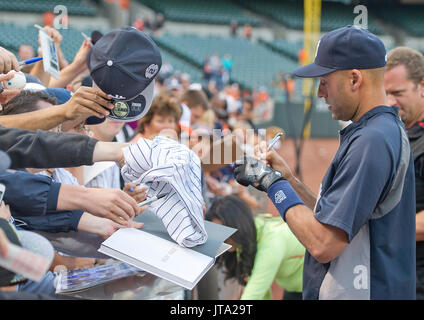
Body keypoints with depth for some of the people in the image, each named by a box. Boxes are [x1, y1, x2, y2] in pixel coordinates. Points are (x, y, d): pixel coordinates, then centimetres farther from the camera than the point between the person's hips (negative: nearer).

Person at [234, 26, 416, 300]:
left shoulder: (371, 141, -21)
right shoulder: (389, 130, 12)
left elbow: (323, 244, -24)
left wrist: (273, 183, -13)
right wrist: (288, 180, 9)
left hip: (355, 293, -9)